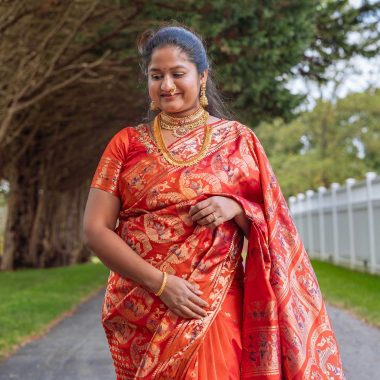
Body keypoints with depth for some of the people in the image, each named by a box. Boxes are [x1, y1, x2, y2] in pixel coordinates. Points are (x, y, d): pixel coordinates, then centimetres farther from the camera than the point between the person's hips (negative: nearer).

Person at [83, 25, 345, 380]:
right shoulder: (126, 143, 3)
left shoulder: (238, 140, 4)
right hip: (140, 312, 1)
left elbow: (270, 223, 7)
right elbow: (94, 229, -3)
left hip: (215, 308, 0)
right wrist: (160, 282, -14)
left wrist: (235, 208, -15)